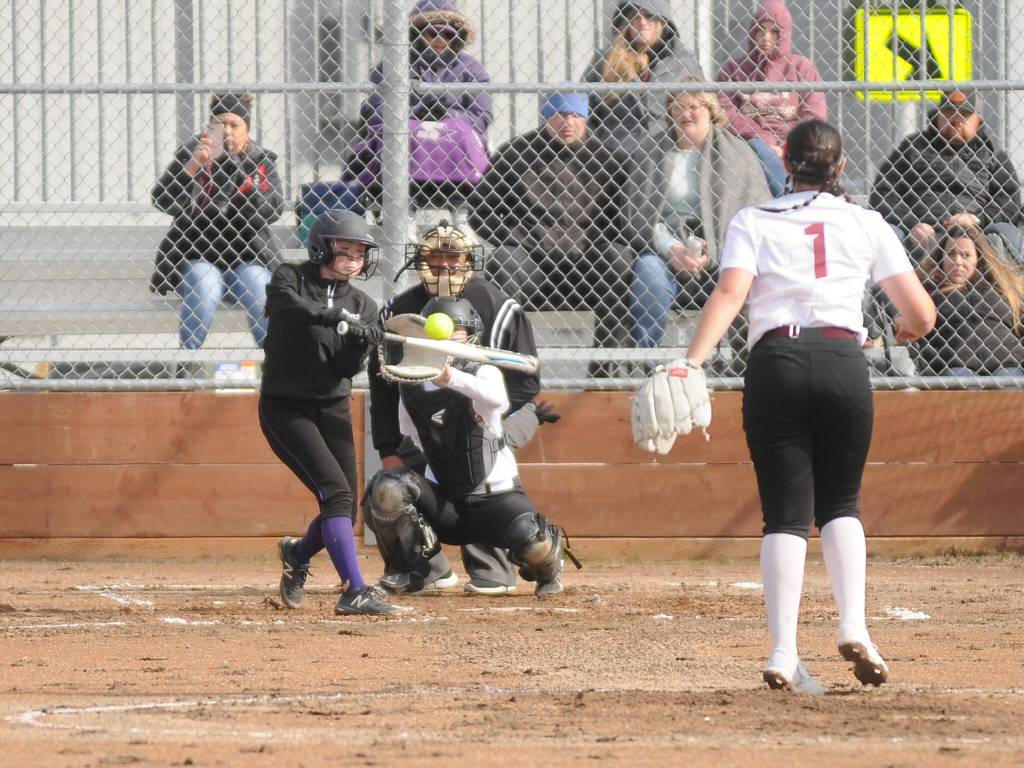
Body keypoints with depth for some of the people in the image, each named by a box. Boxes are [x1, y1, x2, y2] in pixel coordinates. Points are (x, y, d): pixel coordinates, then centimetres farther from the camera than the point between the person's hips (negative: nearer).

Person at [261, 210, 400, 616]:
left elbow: (347, 369, -5)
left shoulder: (362, 306, 5)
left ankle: (298, 553, 38)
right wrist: (338, 317, -38)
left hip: (333, 410, 5)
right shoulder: (290, 278, -5)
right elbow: (288, 305, -29)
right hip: (286, 409, -5)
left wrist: (360, 343, -26)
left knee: (343, 510, 5)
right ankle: (354, 590, -25)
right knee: (336, 491, -21)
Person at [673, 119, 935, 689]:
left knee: (786, 513, 0)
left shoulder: (753, 222, 13)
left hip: (775, 361, 0)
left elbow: (730, 293, -6)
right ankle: (854, 626, -5)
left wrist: (692, 364, -16)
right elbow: (922, 316, 11)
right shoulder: (866, 224, 14)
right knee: (840, 504, 16)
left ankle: (783, 654, -14)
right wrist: (905, 330, 34)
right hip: (844, 361, 0)